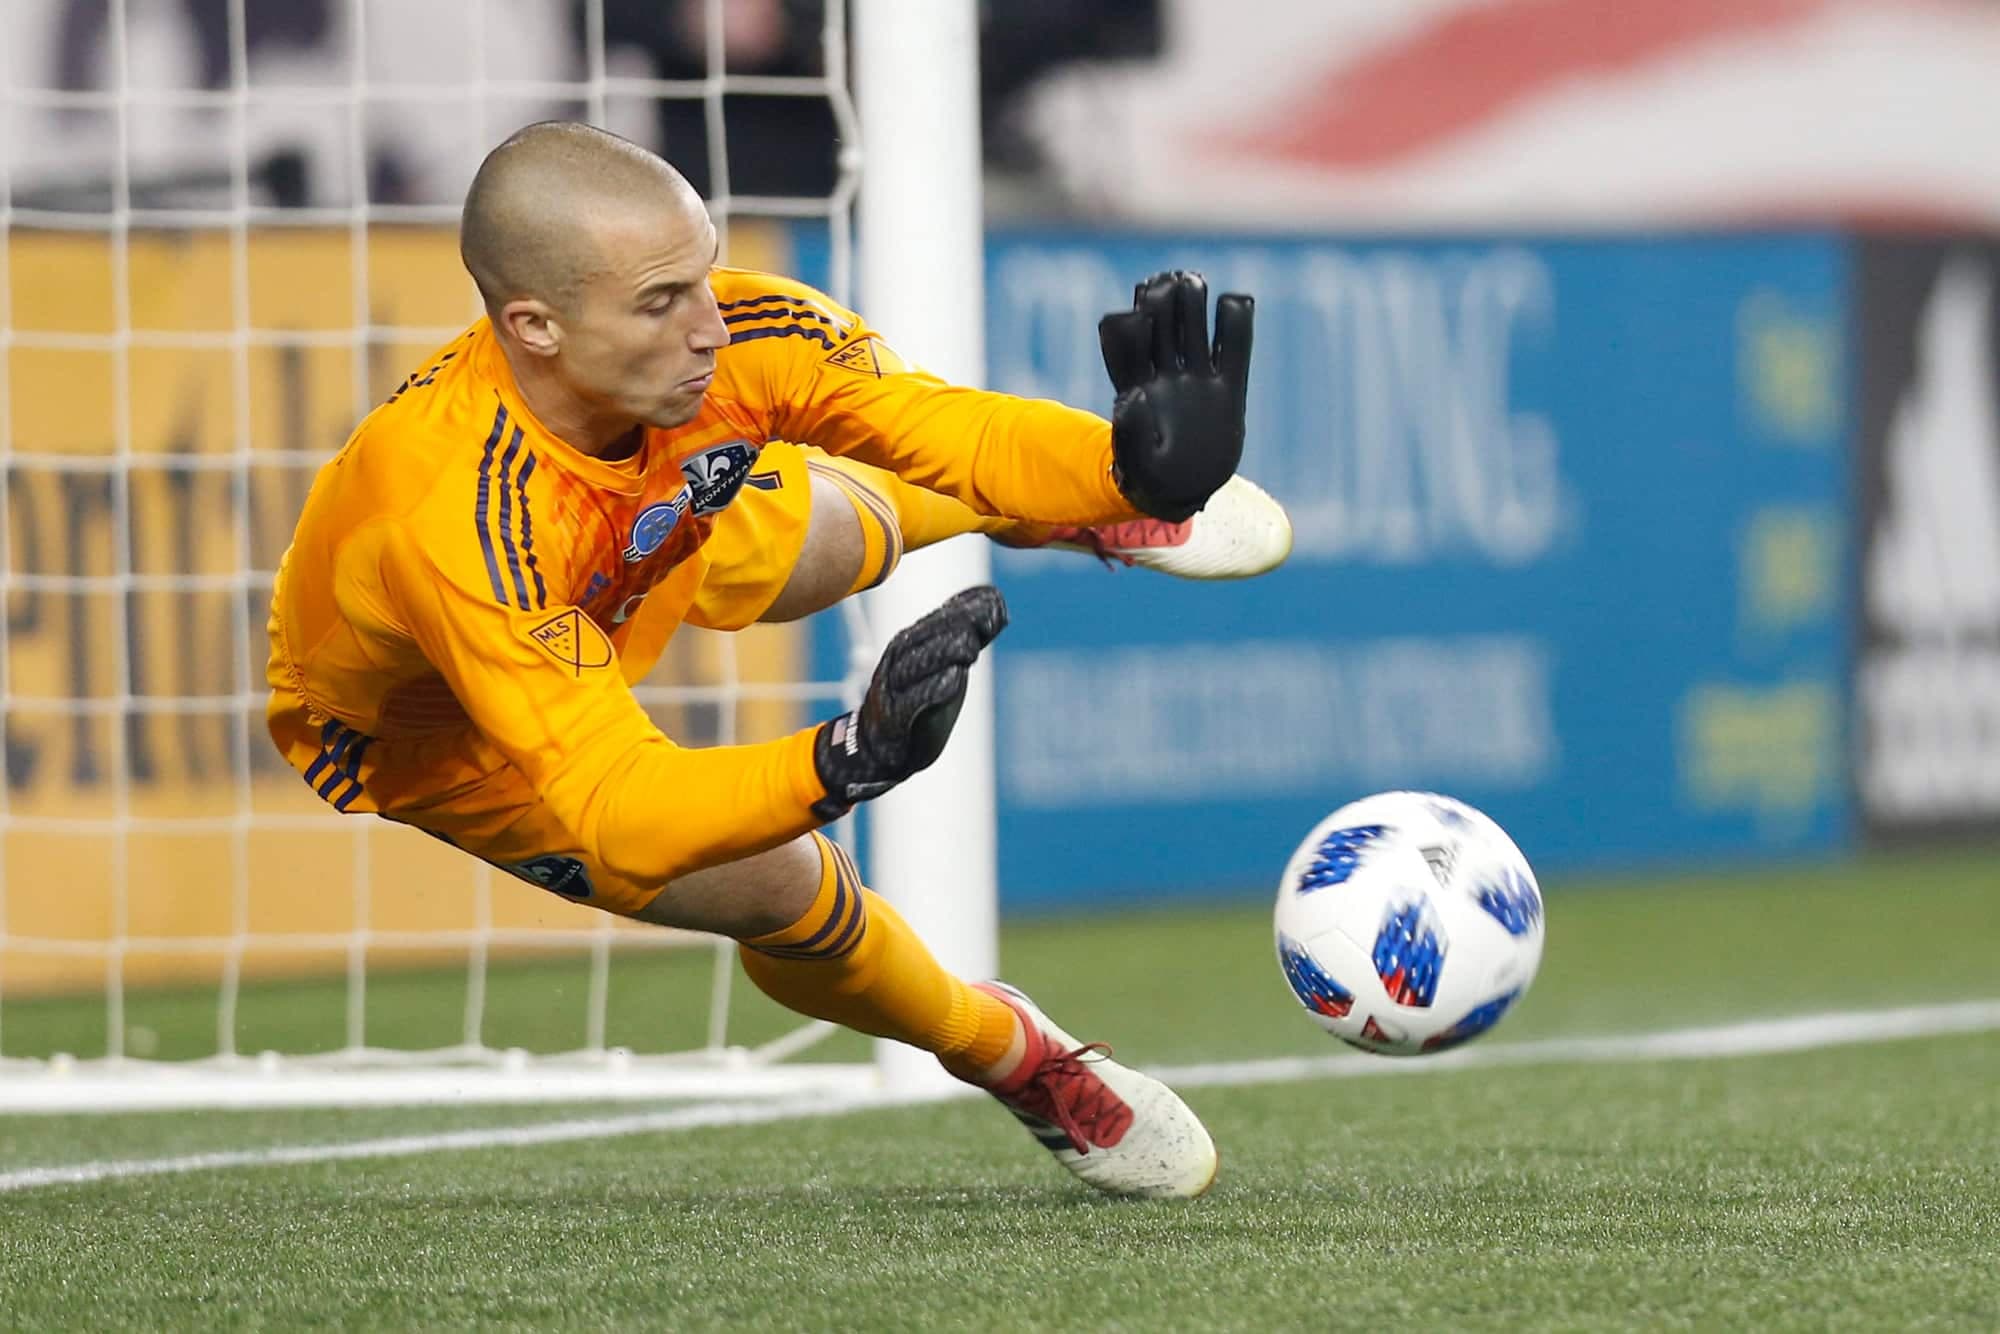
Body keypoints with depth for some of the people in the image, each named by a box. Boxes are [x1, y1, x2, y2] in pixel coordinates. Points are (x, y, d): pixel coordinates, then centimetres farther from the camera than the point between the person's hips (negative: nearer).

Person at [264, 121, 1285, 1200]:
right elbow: (610, 814, -51)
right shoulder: (452, 528, -49)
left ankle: (1120, 512, 34)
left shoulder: (727, 334, -34)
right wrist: (848, 762, -66)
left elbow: (952, 429, -28)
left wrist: (1133, 464, -49)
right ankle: (1011, 1059, 16)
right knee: (781, 889, -18)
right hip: (425, 730, -5)